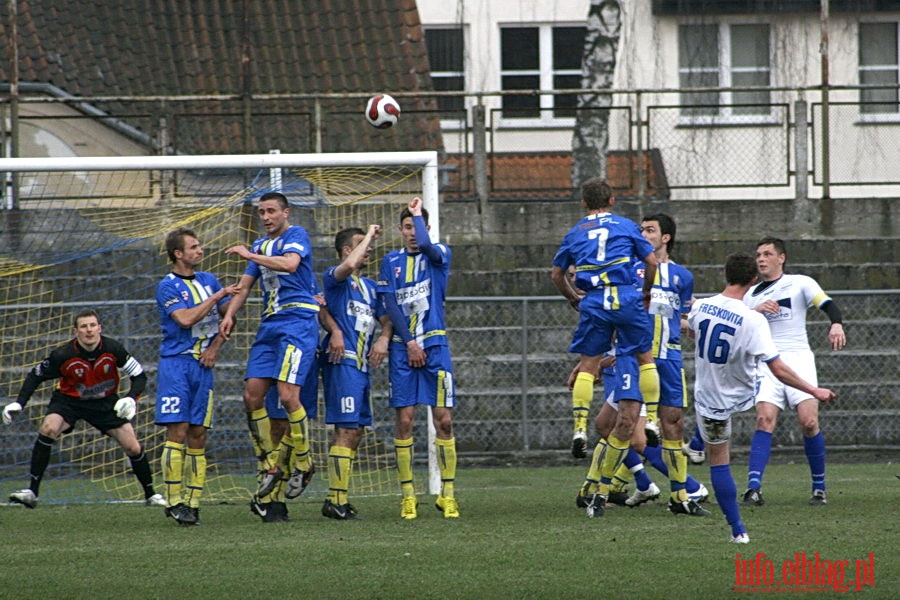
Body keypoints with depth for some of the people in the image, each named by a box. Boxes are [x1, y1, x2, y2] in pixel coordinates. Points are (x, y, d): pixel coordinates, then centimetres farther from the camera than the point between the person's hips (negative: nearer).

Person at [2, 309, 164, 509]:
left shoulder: (113, 348, -21)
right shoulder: (63, 355, -24)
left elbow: (139, 376, -9)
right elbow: (36, 375, -8)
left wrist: (131, 398, -28)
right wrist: (18, 404, -17)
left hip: (105, 402, 1)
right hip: (69, 400, -1)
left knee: (133, 448, -5)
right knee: (48, 429, -29)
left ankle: (150, 494, 19)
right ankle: (32, 492, -25)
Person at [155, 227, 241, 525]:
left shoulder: (208, 280, 14)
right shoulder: (168, 286, -4)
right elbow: (186, 319, -17)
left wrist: (215, 347, 2)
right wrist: (217, 296, -14)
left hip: (203, 365, 5)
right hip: (176, 363, -5)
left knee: (198, 435, 2)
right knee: (178, 432, -11)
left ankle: (192, 502, 3)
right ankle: (174, 501, -10)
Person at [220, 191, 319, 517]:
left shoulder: (296, 235, -3)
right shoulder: (260, 245, 20)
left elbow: (290, 263, -23)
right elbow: (245, 286, 19)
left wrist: (250, 255, -18)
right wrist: (229, 315, 2)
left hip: (298, 321, -8)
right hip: (270, 324, 8)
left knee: (288, 394, -17)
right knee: (252, 395, -1)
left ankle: (303, 463, -2)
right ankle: (271, 465, 9)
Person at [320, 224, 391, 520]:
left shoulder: (369, 286, 21)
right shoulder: (335, 277, -4)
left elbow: (387, 316, 21)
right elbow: (348, 266, -27)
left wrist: (383, 338, 0)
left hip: (361, 364, 9)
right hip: (342, 360, -9)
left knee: (356, 430, 9)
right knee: (347, 429, -13)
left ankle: (339, 499, 14)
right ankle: (336, 501, -13)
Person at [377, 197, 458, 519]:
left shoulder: (439, 255, 5)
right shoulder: (391, 262, 10)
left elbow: (425, 244, -20)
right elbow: (389, 305, 3)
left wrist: (418, 213, -3)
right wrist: (410, 342, -7)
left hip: (434, 345, -1)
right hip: (402, 347, 1)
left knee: (443, 419, -5)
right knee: (404, 419, -3)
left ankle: (447, 493, 0)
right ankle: (407, 494, 1)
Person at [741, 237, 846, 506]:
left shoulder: (800, 283, 8)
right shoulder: (751, 295, 19)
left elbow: (828, 304, -6)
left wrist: (836, 324, -27)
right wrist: (755, 311, -5)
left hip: (798, 359, -2)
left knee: (809, 422, -14)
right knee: (765, 419, -17)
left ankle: (819, 487, 1)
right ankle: (753, 487, -25)